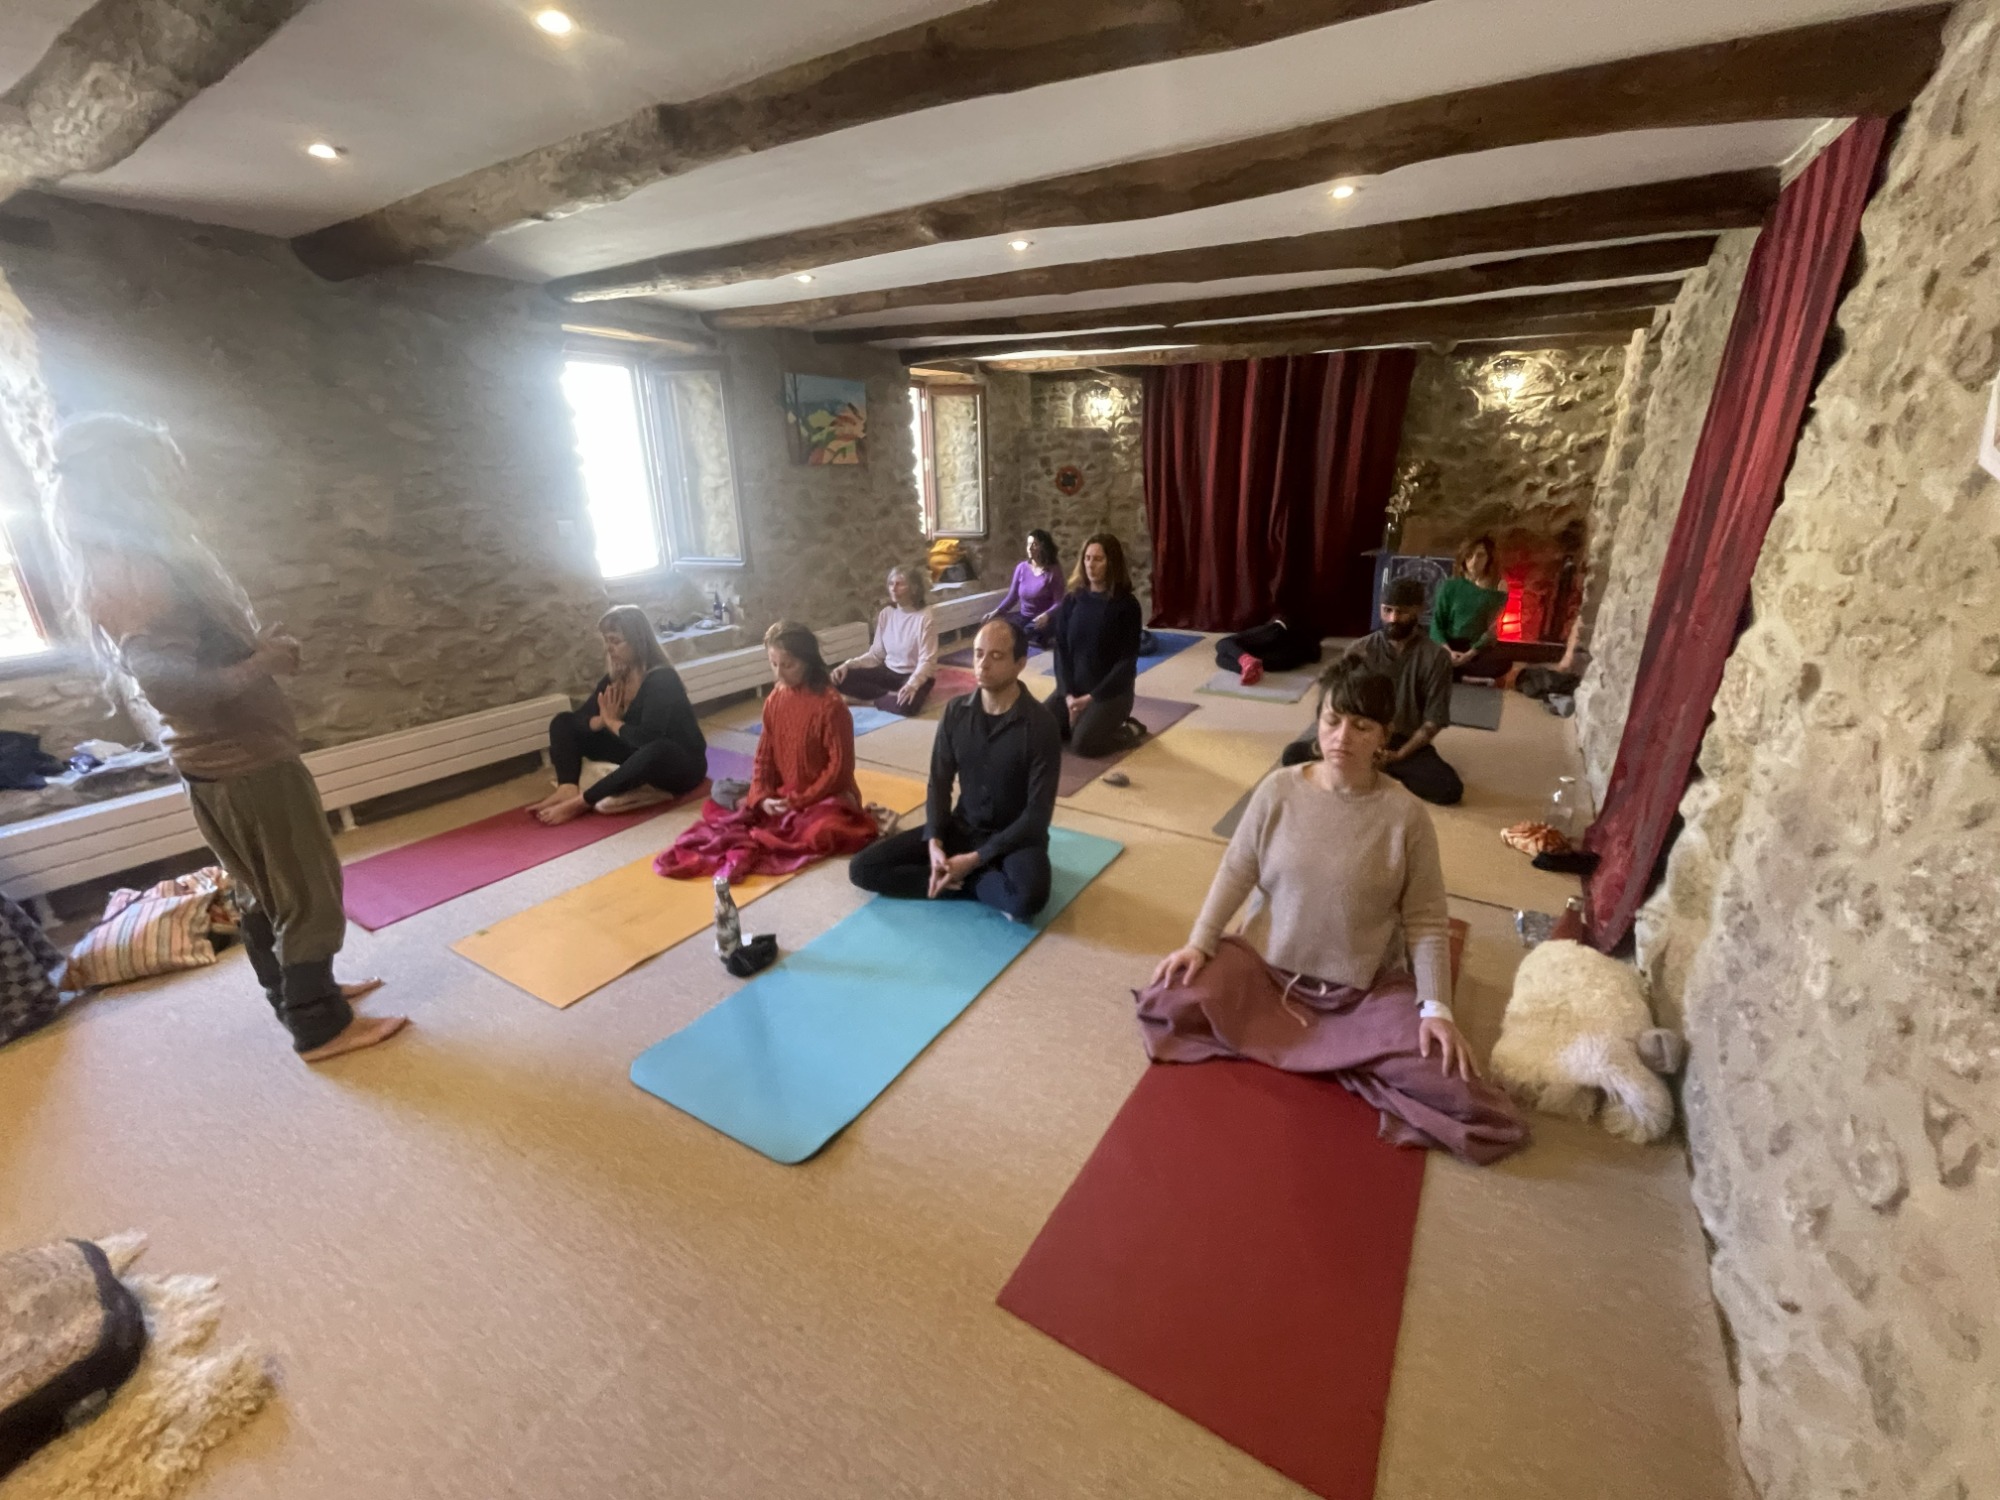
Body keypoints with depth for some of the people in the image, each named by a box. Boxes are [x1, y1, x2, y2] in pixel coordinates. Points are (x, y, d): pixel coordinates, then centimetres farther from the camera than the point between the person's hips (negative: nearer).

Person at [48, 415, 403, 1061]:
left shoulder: (125, 562, 11)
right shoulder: (132, 574, -20)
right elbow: (174, 688, -26)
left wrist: (261, 647, 2)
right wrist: (267, 659, -16)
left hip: (229, 759, 10)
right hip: (245, 762, -10)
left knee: (265, 894, 20)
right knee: (311, 896, 2)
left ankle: (302, 997, 36)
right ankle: (320, 1027, 15)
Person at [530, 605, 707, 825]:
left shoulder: (662, 679, -23)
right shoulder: (615, 677, -1)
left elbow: (646, 737, -33)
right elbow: (578, 719, -1)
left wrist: (612, 722, -15)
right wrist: (602, 720, -22)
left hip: (682, 764, -8)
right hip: (639, 756, 8)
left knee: (656, 752, -44)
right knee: (563, 723, 5)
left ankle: (579, 803, -30)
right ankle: (567, 789, -21)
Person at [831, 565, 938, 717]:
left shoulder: (925, 617, -14)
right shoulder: (886, 614, 3)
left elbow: (927, 661, -19)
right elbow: (875, 654, 4)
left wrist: (912, 685, -37)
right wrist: (848, 664, -12)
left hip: (915, 675, -5)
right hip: (889, 671, 5)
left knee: (906, 705, -39)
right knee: (841, 678, -14)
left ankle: (876, 698, -9)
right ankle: (893, 695, -15)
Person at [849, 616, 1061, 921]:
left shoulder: (1040, 724, -17)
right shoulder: (956, 711, -3)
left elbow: (1038, 814, -17)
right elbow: (939, 783, 3)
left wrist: (975, 860, -21)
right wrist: (934, 842, -14)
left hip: (1015, 837, -5)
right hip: (962, 828, 5)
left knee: (1027, 898, -39)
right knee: (863, 868, -9)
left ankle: (963, 881, -9)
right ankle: (976, 881, -10)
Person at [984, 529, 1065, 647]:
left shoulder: (1053, 571, -9)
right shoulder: (1021, 567, 3)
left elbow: (1058, 602, -15)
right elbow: (1012, 597, 4)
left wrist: (1046, 615, -35)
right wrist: (996, 611, -12)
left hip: (1041, 619, -4)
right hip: (1023, 616, 4)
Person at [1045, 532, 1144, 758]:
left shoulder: (1126, 605, -9)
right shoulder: (1071, 600, 4)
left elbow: (1127, 661, -11)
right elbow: (1061, 649, 1)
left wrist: (1092, 697, -17)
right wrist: (1068, 693, -12)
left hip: (1110, 691, -5)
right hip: (1073, 687, 5)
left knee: (1083, 744, -26)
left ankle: (1130, 730, 3)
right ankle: (1085, 720, 13)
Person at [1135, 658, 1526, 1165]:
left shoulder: (1406, 815, -12)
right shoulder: (1280, 789, -8)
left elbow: (1427, 921, -7)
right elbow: (1237, 871, -3)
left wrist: (1436, 1009, -16)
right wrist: (1199, 943, -10)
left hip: (1367, 989, -1)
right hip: (1265, 965, 1)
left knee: (1448, 1086, -21)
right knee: (1165, 1003, -16)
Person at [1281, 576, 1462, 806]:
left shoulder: (1435, 657, -7)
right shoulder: (1359, 650, -3)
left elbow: (1433, 720, -6)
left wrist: (1398, 755, -17)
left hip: (1406, 743, -1)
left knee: (1450, 789, -28)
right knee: (1293, 754, -21)